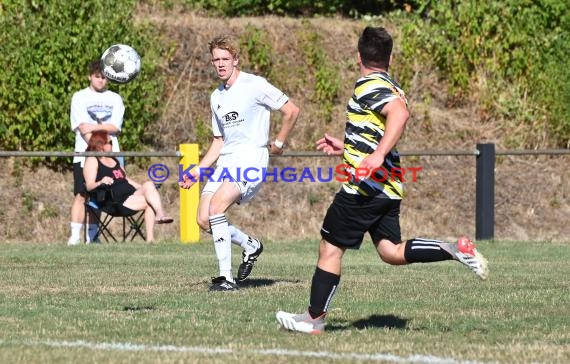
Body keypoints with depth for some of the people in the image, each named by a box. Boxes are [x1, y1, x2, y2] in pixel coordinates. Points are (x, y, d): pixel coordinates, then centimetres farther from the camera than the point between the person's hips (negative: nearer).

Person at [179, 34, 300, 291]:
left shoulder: (255, 86, -6)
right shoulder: (216, 97, 17)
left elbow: (291, 111, -3)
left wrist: (278, 143, 1)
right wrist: (198, 170, 15)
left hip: (251, 158, -8)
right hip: (225, 162, 8)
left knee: (216, 208, -25)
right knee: (203, 220, -3)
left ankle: (226, 278, -21)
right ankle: (251, 246, 22)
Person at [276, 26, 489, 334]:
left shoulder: (369, 86, -12)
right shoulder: (391, 88, 17)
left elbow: (400, 113, -31)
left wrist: (377, 156, -37)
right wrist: (345, 148, 34)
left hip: (363, 187, -9)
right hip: (389, 189, 9)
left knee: (330, 248, 1)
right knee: (392, 252, 4)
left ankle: (314, 318, 6)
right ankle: (456, 250, -10)